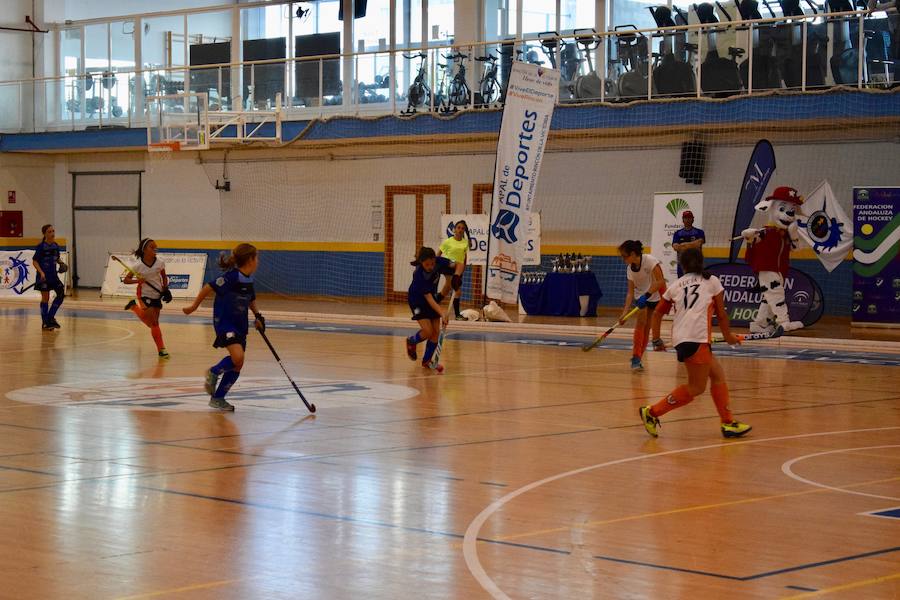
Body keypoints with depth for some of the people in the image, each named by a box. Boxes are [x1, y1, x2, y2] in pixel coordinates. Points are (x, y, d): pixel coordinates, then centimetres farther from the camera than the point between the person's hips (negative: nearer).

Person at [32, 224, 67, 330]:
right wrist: (41, 272, -22)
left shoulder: (56, 246, 5)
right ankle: (45, 323, 7)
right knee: (45, 298, -1)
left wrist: (62, 264, -3)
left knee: (61, 294, -2)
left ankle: (50, 317, 12)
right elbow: (34, 261, -10)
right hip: (44, 276, -6)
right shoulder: (41, 247, -11)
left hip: (53, 275, 6)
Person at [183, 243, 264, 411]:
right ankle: (214, 373, 3)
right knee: (237, 357, -26)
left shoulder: (249, 281, 6)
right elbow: (209, 287, -14)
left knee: (237, 365, 7)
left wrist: (257, 316, 9)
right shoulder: (231, 277, -19)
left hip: (240, 325, 8)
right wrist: (193, 307, -7)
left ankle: (217, 398, 20)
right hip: (224, 322, -8)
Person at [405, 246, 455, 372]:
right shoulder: (419, 274, -35)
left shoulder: (439, 262, -23)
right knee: (427, 331, -16)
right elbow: (428, 298, -36)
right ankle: (411, 342, 16)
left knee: (436, 331, -1)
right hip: (417, 299, -5)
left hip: (432, 296, 5)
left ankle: (427, 360, 14)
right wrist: (442, 313, -45)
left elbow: (455, 266, -3)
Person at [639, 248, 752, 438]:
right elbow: (721, 314, 16)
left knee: (717, 375, 15)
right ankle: (652, 412, -3)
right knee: (696, 387, -1)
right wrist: (728, 335, 30)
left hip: (680, 338, 6)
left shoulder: (675, 285, 21)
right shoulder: (712, 281, 13)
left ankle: (728, 423, 14)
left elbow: (657, 313, 23)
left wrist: (656, 340, 31)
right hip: (696, 338, -6)